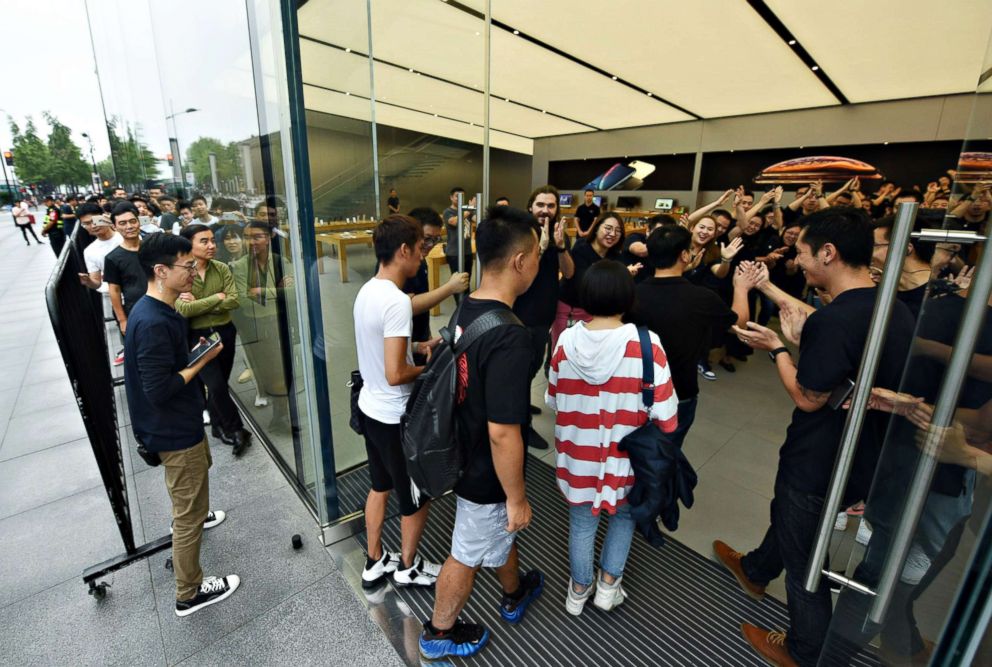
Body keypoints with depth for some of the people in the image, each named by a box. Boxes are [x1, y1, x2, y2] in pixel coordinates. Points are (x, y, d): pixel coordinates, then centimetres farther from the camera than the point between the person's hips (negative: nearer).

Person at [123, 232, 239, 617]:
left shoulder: (156, 310, 3)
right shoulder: (153, 323, -29)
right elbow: (159, 390, -30)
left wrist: (195, 352, 2)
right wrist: (202, 361, -22)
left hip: (179, 423, 10)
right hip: (174, 431, -10)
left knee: (199, 470, 36)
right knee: (189, 516, 5)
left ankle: (196, 515, 64)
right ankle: (189, 594, 23)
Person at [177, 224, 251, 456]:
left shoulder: (222, 268, -1)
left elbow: (234, 300, -11)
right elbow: (183, 309, -21)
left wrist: (199, 304, -17)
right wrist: (217, 297, -14)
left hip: (225, 332, 3)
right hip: (198, 337, -3)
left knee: (220, 383, 15)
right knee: (216, 385, -9)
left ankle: (219, 425, 36)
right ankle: (237, 429, 8)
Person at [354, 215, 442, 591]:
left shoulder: (367, 291, 2)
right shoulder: (397, 302, -27)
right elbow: (395, 375, -28)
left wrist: (418, 345, 7)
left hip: (370, 407, 9)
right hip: (395, 417, -9)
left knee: (380, 487, 24)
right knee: (417, 497, 14)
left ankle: (375, 562, 41)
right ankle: (408, 567, 36)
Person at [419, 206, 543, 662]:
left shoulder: (465, 310, -7)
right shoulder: (510, 337, -34)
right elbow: (503, 434, -31)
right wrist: (517, 498, -16)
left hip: (466, 454, 8)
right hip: (486, 473, -8)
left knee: (500, 533, 31)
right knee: (467, 556, 18)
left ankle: (515, 594, 59)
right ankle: (438, 633, 44)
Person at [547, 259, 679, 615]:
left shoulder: (566, 341, -14)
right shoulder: (646, 345, -22)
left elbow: (553, 400, -1)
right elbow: (665, 415, -16)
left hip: (577, 454, 2)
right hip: (626, 455, -1)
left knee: (582, 522, 22)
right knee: (624, 515, 27)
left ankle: (579, 589, 42)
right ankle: (608, 584, 38)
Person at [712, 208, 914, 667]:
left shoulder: (834, 320, -32)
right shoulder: (892, 307, -3)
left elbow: (807, 398, -23)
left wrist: (777, 348, -12)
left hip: (820, 465, -8)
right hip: (862, 459, 8)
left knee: (803, 561, 15)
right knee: (787, 513, 31)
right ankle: (755, 570, 57)